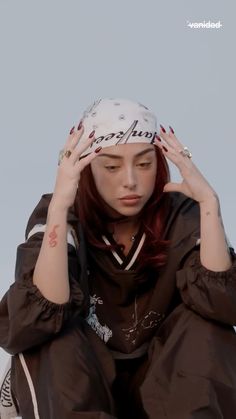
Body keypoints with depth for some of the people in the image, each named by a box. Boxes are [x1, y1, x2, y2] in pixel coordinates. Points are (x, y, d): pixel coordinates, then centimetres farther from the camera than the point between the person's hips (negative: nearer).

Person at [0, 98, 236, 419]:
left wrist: (208, 201, -33)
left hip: (161, 382, 1)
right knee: (46, 337, -30)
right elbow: (38, 319, -32)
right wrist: (59, 206, -40)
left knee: (206, 324, -25)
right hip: (78, 388, -1)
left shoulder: (181, 214, -12)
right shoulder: (61, 215, -15)